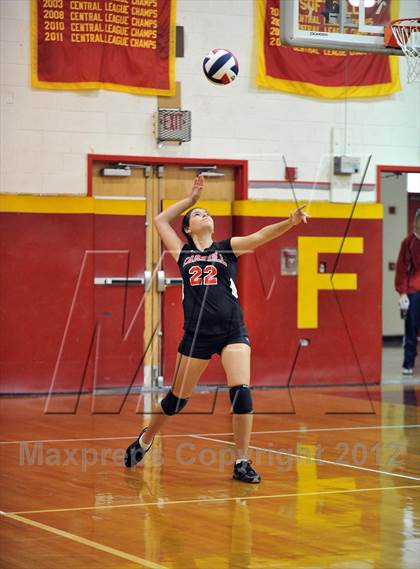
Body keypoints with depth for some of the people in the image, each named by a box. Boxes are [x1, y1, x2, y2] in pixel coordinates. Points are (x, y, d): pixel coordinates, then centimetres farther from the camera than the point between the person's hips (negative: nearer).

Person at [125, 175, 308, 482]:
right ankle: (145, 439, 36)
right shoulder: (183, 253, 12)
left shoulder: (227, 248, 10)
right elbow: (160, 220, 21)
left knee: (241, 391, -16)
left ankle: (242, 462, -6)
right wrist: (191, 197, 25)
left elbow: (258, 237, -6)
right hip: (197, 334, 1)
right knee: (178, 397, 10)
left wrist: (290, 222, -22)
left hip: (232, 331, -1)